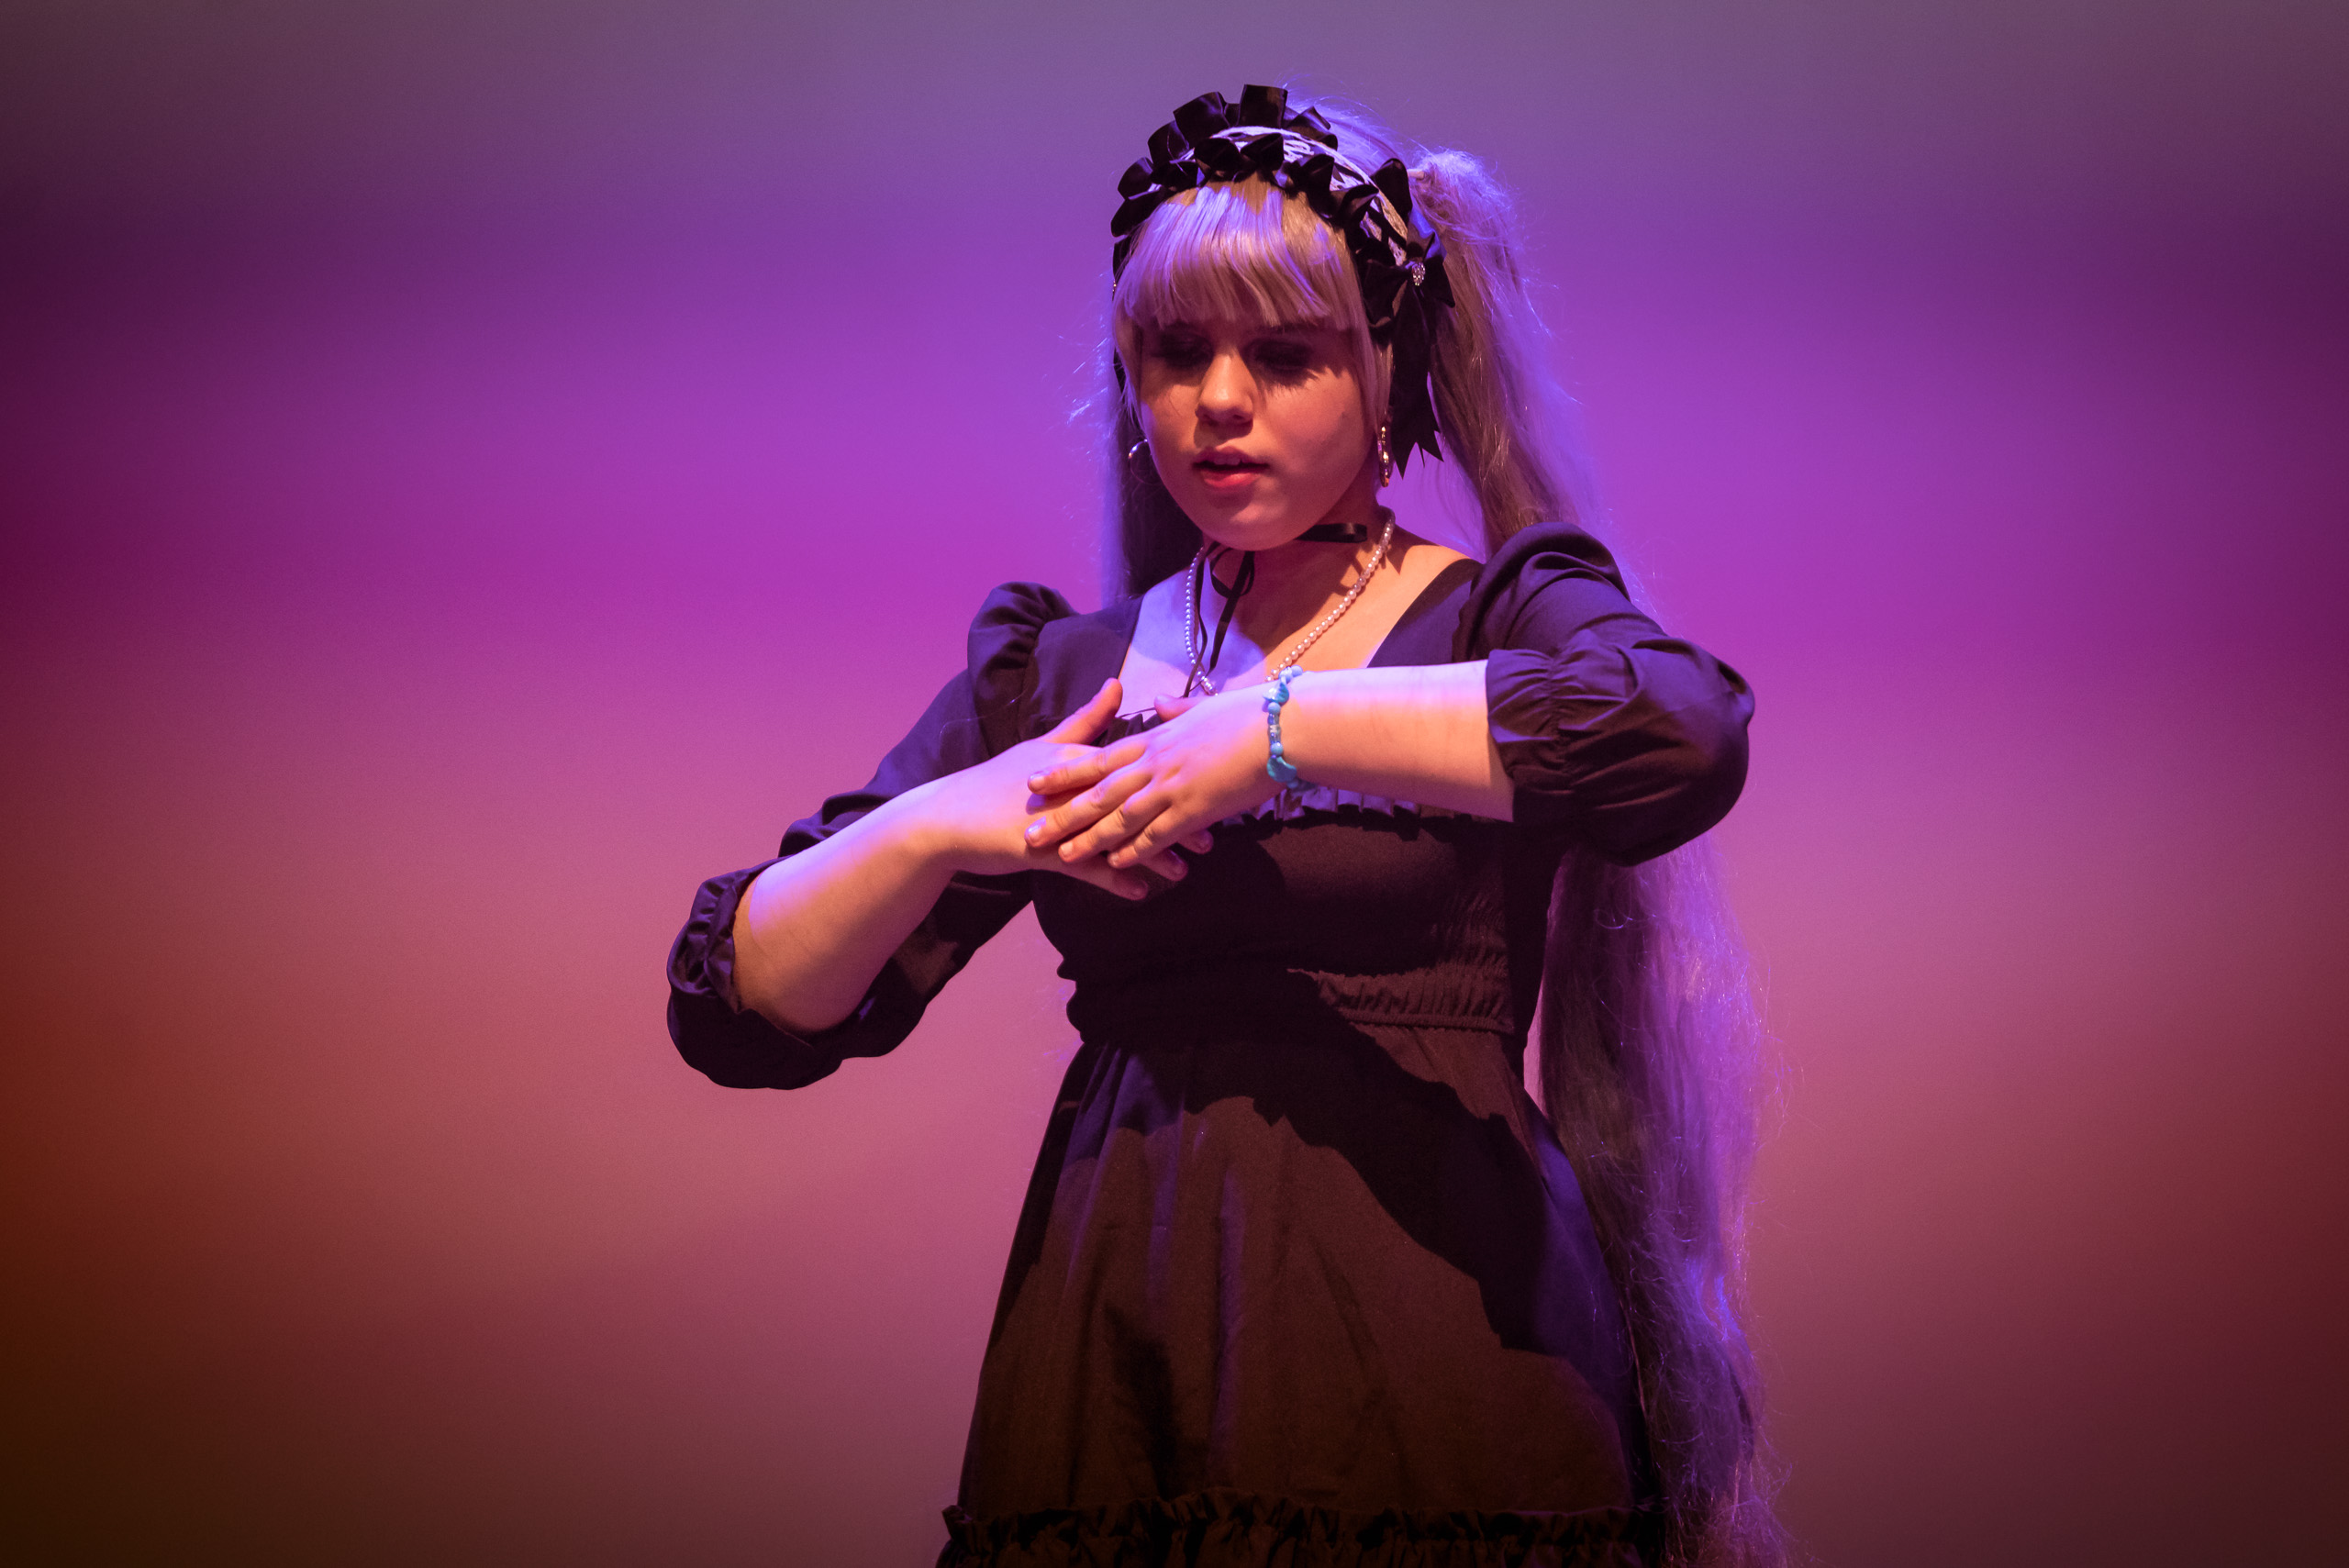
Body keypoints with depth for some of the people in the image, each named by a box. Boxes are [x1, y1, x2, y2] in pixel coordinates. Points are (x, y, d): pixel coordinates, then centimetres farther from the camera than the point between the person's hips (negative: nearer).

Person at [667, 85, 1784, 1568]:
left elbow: (1681, 736, -23)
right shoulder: (1052, 676, 13)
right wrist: (931, 829, -10)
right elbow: (742, 1008, 10)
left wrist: (1275, 730, -18)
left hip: (1433, 1374, -3)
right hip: (1109, 1386, 4)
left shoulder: (1497, 620, 3)